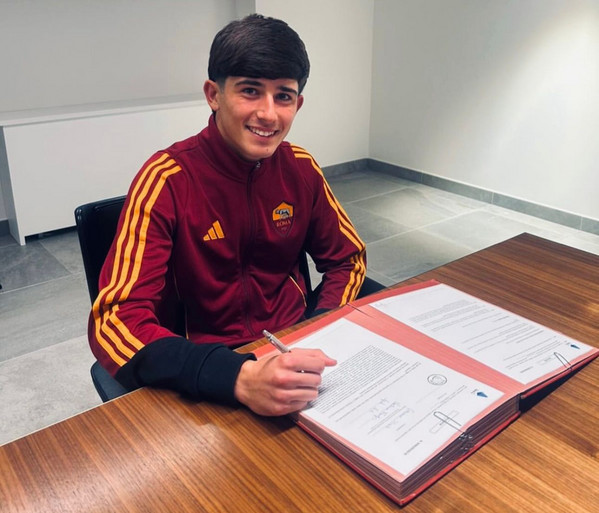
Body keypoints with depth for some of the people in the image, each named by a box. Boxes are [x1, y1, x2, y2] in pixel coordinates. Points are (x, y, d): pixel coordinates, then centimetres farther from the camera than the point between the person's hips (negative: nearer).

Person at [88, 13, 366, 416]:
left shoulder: (301, 169, -2)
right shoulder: (166, 181, -16)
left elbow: (348, 258, 9)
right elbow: (115, 322, -24)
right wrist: (240, 378, -39)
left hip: (293, 349, 5)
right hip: (203, 378, -4)